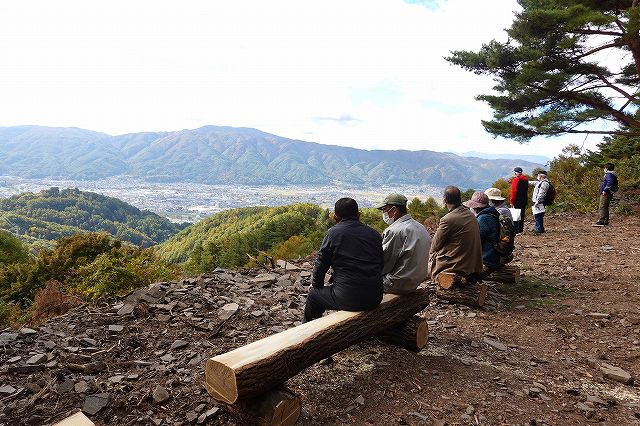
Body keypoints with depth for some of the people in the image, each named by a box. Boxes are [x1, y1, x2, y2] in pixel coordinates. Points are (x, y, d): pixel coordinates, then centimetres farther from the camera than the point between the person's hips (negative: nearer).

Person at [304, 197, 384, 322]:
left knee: (313, 294, 20)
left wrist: (315, 284, 17)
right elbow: (381, 264, 11)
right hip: (375, 298, 5)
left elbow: (320, 264, -1)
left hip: (348, 298, -5)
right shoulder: (375, 234, 6)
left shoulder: (333, 233, -5)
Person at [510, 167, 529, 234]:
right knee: (522, 215, 13)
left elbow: (513, 191, -16)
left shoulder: (516, 179, -13)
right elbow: (526, 190, 18)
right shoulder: (525, 179, 11)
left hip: (517, 201, -8)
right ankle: (521, 230, 19)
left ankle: (516, 230, -5)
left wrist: (511, 201, -14)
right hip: (524, 200, 8)